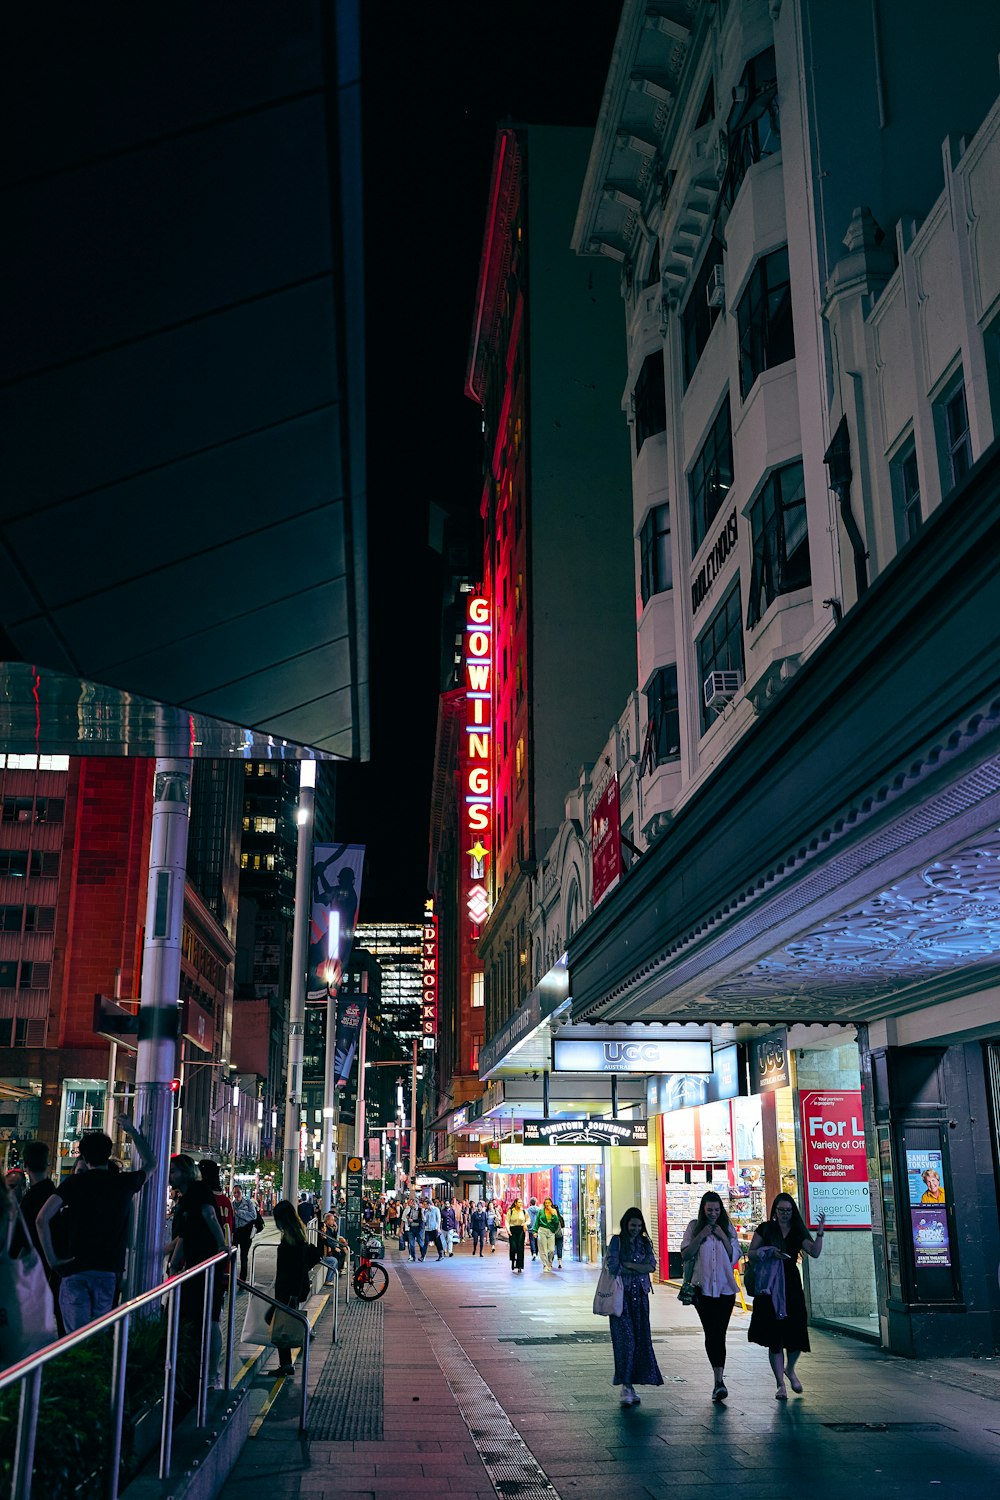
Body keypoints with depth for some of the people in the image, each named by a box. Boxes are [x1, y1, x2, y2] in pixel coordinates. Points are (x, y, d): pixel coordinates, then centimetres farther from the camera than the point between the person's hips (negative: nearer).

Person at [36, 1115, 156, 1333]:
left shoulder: (74, 1182, -1)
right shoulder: (125, 1183, 4)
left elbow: (42, 1219, -11)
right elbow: (150, 1163, 26)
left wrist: (51, 1258, -5)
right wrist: (132, 1131, 30)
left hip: (75, 1269, -1)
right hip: (108, 1271, 1)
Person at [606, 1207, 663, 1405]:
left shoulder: (644, 1242, 12)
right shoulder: (617, 1241, 0)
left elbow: (652, 1265, -1)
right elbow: (613, 1267, -11)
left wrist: (629, 1265, -12)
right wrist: (639, 1269, -5)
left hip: (640, 1295, 4)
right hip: (622, 1295, -4)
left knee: (641, 1339, 1)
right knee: (626, 1339, -12)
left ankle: (631, 1384, 9)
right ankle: (626, 1385, -10)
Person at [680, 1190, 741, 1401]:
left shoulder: (728, 1229, 8)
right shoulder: (694, 1227, 4)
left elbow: (735, 1258, 5)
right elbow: (685, 1255, -1)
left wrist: (724, 1238, -7)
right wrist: (700, 1237, -11)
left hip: (725, 1288, 0)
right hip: (703, 1287, 0)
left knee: (719, 1334, -6)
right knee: (711, 1334, -1)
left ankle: (719, 1381, -8)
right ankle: (719, 1379, 10)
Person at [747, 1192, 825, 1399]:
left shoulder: (798, 1232, 8)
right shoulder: (765, 1229, 3)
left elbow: (815, 1253, -6)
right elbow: (751, 1253, 2)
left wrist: (820, 1232, -18)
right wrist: (769, 1253, -15)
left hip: (791, 1285, 2)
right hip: (769, 1287, -2)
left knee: (796, 1333, 1)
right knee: (774, 1336, -2)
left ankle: (790, 1369, 31)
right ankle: (780, 1384, 8)